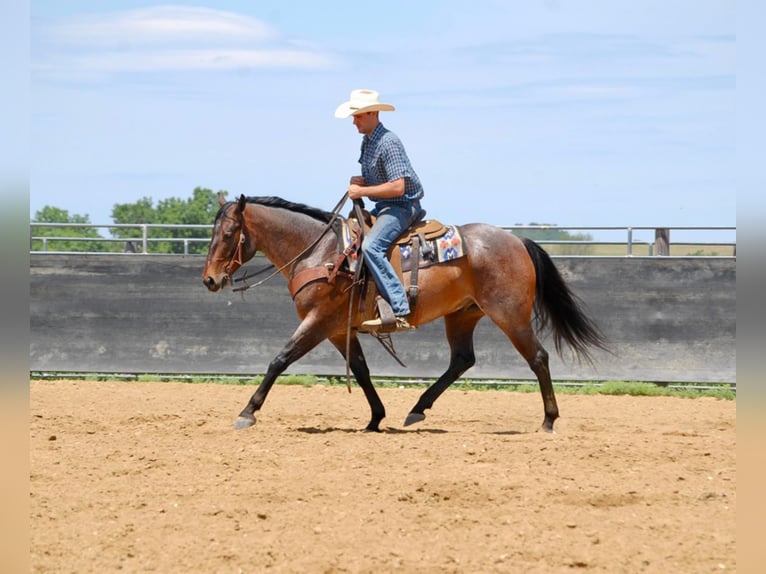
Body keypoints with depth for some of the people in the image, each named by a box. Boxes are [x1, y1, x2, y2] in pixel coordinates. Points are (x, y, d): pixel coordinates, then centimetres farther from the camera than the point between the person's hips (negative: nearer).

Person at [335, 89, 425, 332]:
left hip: (402, 206, -11)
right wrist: (359, 182, 4)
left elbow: (398, 187, -25)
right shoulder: (367, 141, 12)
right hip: (383, 208, 11)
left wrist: (362, 191, -20)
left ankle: (400, 312, -35)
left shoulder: (388, 143, -19)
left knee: (370, 246, -30)